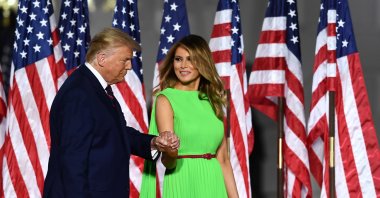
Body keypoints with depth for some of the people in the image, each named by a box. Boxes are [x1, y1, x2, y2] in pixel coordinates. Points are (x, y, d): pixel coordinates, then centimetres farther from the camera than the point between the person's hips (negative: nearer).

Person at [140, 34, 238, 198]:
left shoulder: (213, 101, 9)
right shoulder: (165, 99, -5)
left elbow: (223, 159, 10)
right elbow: (168, 162, -14)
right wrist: (170, 154, -36)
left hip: (213, 183, 4)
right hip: (182, 183, -4)